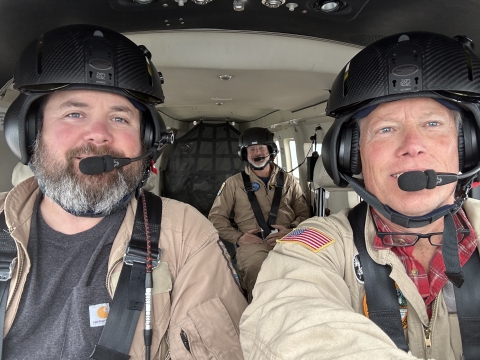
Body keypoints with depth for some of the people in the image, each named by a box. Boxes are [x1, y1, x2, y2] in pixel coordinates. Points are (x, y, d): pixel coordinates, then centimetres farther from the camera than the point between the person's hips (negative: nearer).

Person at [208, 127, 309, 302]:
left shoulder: (289, 180, 21)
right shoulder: (234, 183, 17)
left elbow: (304, 212, 17)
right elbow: (216, 216, 14)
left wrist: (291, 231, -4)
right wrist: (237, 237, -1)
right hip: (253, 244, -1)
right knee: (258, 271, -35)